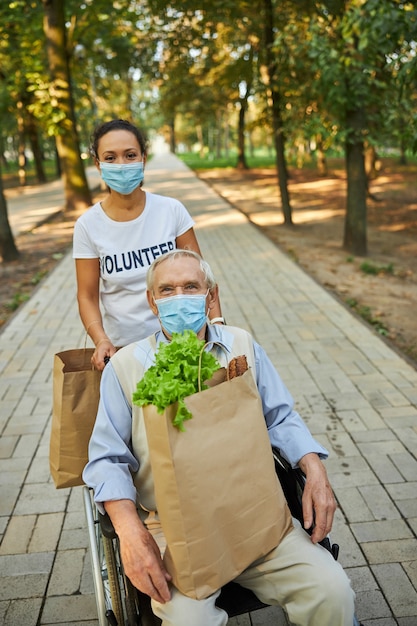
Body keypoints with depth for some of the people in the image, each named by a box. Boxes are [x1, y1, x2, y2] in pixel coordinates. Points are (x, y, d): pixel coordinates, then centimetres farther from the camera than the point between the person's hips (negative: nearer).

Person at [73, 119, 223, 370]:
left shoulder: (172, 211, -8)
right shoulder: (88, 225, -8)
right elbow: (88, 296, -5)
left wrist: (217, 322, -15)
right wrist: (101, 340, -21)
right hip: (122, 347, 0)